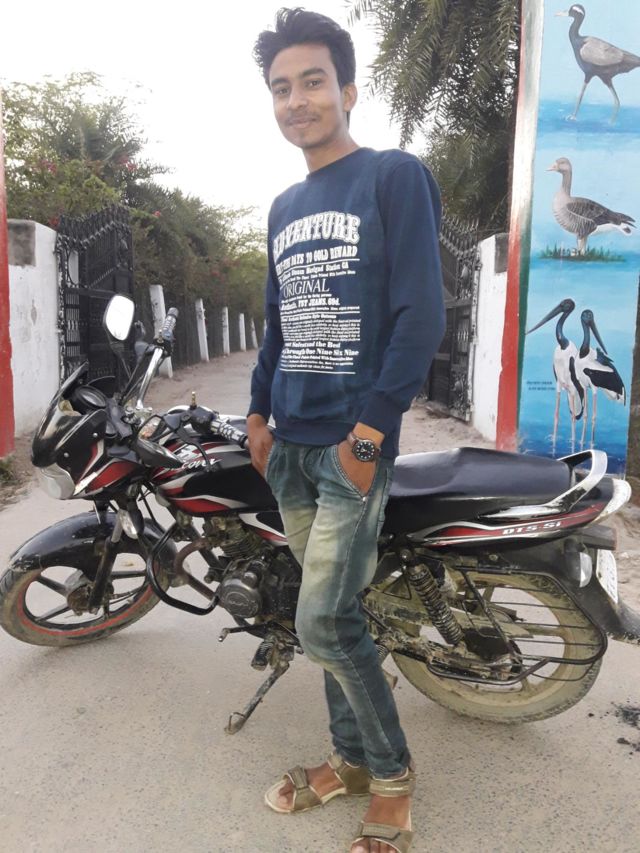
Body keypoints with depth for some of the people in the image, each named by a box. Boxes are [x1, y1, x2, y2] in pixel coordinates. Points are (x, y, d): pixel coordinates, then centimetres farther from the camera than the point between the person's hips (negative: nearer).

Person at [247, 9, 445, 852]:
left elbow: (421, 317, -12)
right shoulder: (284, 206, 17)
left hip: (353, 442, -6)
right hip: (290, 444, 6)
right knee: (334, 611, 12)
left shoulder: (395, 176, -4)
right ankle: (351, 757, 30)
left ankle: (392, 771, 18)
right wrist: (260, 411, 15)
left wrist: (368, 433, -17)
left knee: (324, 622, -7)